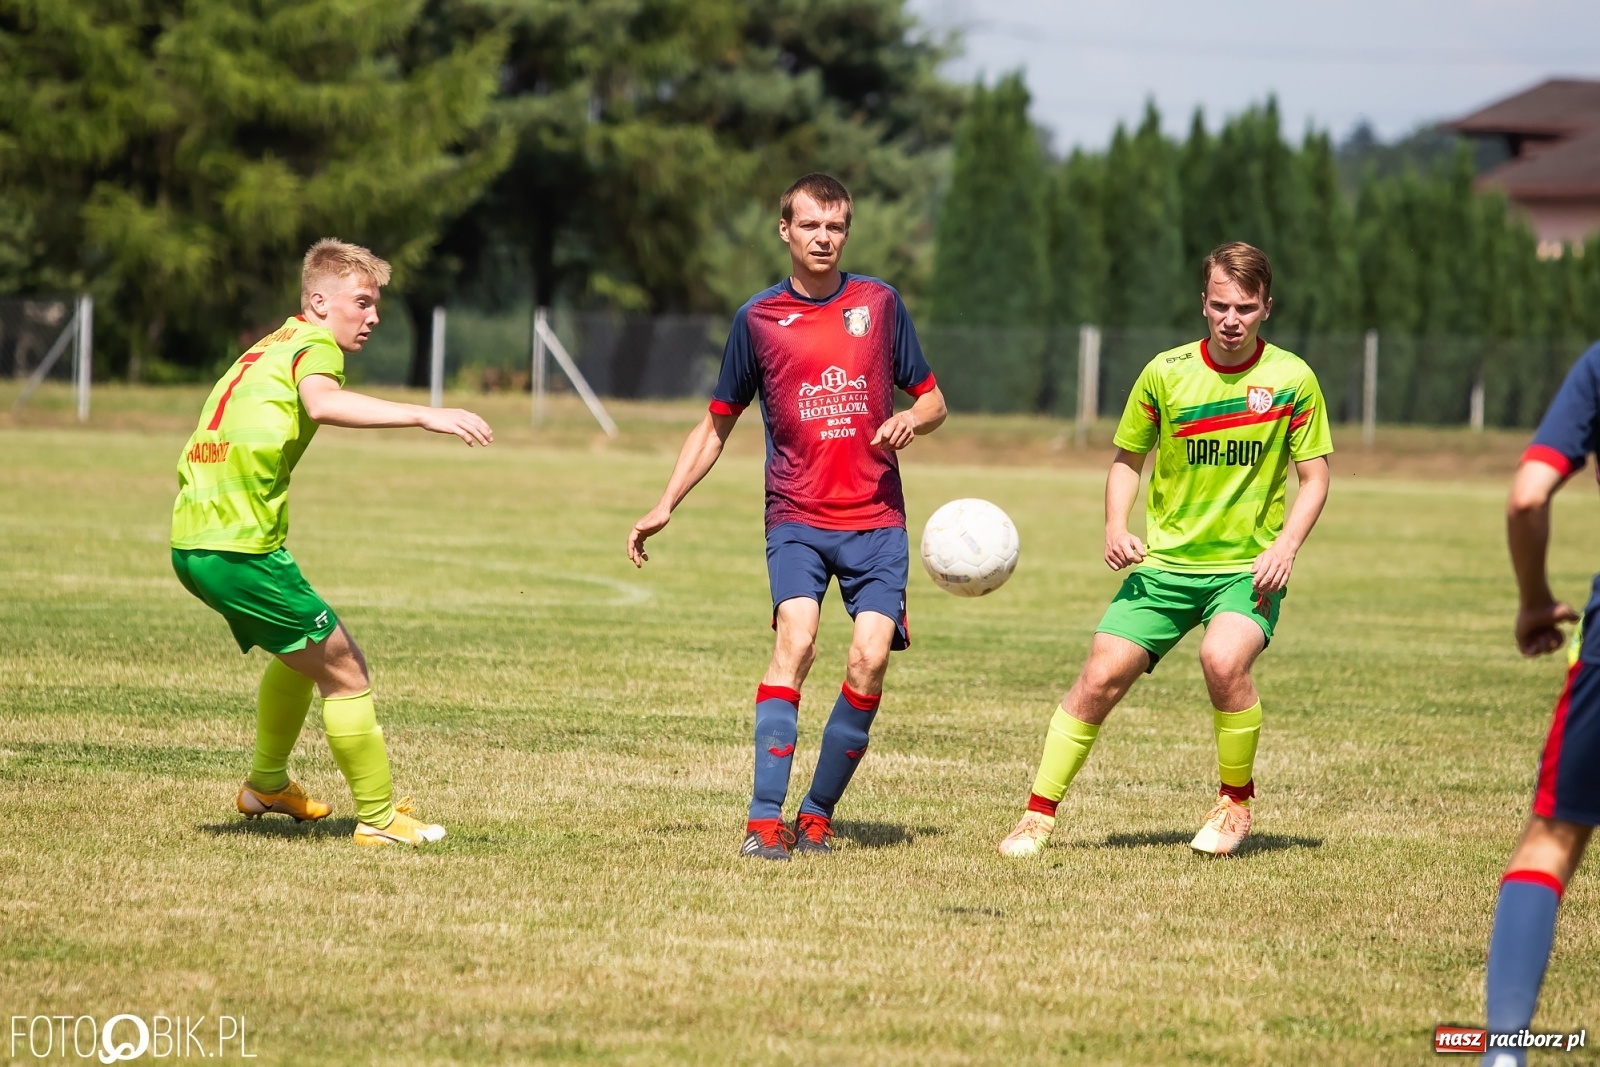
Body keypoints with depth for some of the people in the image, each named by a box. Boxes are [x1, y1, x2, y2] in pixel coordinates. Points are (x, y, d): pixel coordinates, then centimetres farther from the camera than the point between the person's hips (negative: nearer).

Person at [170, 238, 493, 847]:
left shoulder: (267, 350, 21)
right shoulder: (314, 346, -7)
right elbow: (322, 403, -30)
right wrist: (423, 415, -39)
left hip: (193, 540, 9)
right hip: (240, 544, -9)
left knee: (304, 652, 30)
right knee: (345, 670, -3)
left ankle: (267, 785, 41)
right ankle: (378, 819, 0)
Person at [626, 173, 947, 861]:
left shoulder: (878, 302, 9)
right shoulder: (758, 318, 7)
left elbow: (933, 400, 16)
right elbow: (717, 425, 15)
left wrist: (911, 420, -7)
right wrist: (665, 506, 8)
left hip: (875, 520, 1)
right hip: (796, 518, -1)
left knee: (870, 656, -14)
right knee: (795, 640, -23)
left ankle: (818, 813, 2)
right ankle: (765, 819, -25)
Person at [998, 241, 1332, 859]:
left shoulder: (1291, 379, -4)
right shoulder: (1166, 373, 0)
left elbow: (1315, 477, 2)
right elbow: (1128, 459, 12)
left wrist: (1285, 547, -14)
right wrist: (1116, 527, -5)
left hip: (1248, 569, -2)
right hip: (1164, 563, 2)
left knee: (1224, 660, -29)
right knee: (1100, 677, -9)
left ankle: (1236, 802, -6)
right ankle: (1039, 813, 4)